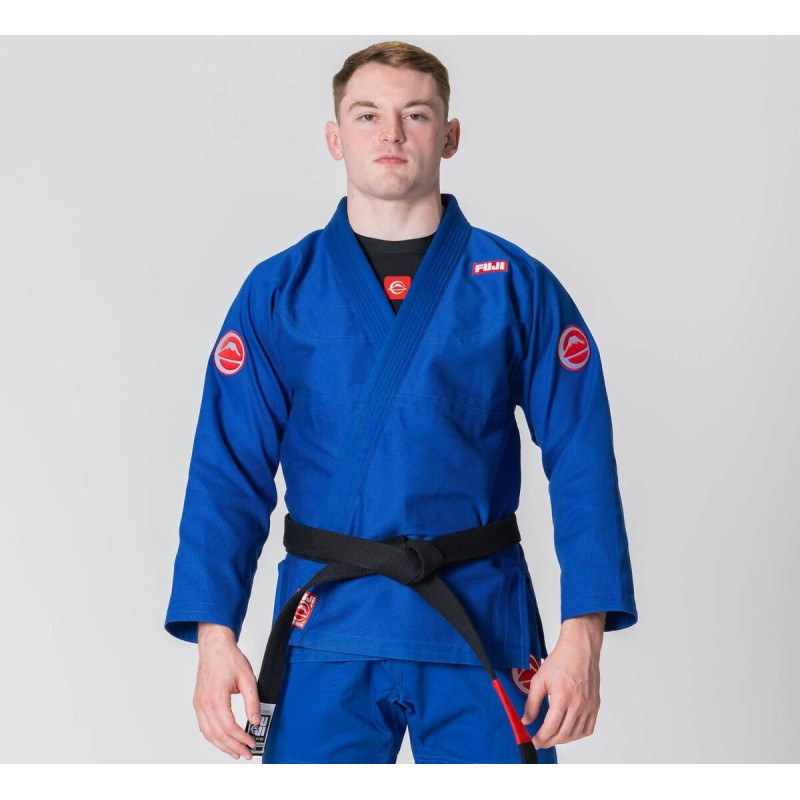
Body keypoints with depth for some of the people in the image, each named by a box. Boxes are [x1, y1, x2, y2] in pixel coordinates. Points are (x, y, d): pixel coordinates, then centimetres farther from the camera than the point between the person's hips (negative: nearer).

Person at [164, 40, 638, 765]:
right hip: (326, 627, 1)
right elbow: (228, 474, 2)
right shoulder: (278, 292, 4)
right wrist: (215, 637, -8)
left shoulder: (515, 286, 2)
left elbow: (582, 467, -1)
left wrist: (582, 635, -10)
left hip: (481, 627, 0)